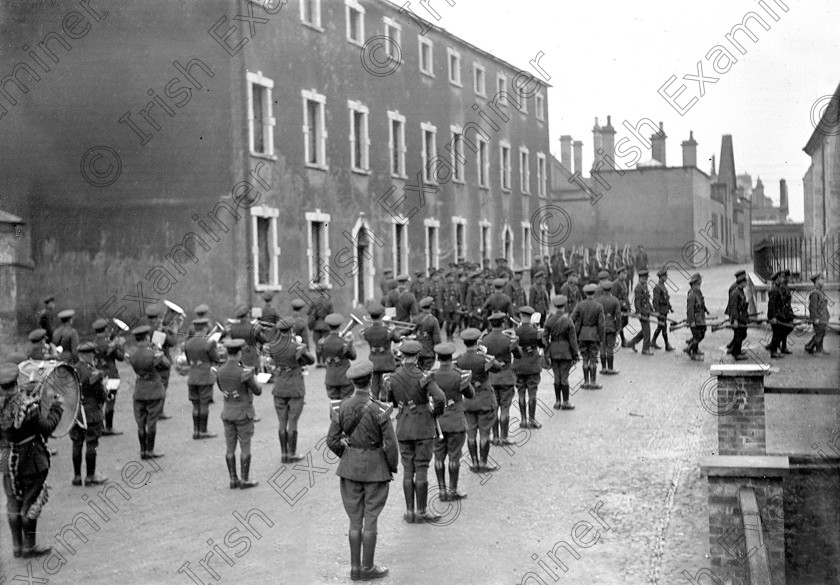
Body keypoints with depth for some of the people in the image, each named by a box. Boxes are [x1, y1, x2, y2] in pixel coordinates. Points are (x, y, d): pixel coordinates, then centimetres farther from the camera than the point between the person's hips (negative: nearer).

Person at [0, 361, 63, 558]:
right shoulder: (28, 406, -22)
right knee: (31, 503, 7)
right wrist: (57, 407, -2)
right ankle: (29, 546, 13)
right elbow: (47, 427, -14)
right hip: (32, 462, -5)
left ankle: (17, 546, 23)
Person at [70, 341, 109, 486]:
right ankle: (91, 477, 11)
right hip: (91, 413, -5)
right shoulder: (94, 373, -17)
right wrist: (105, 388, 8)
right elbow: (102, 395, -13)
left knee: (77, 444, 12)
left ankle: (77, 476, 19)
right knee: (91, 445, 4)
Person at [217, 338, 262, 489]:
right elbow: (258, 391, -11)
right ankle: (245, 481, 8)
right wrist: (254, 380, 11)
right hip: (243, 415, -5)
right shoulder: (244, 372, -22)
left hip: (227, 413, 5)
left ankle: (233, 480, 15)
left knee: (230, 447, 10)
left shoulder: (220, 372, -4)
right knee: (245, 447, 4)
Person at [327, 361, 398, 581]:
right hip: (376, 468, -4)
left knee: (355, 519, 12)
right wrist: (393, 468, 1)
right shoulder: (379, 409, -17)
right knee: (371, 518, 6)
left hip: (350, 467, 4)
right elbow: (390, 444, -16)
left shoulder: (343, 407, -5)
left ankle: (355, 567, 16)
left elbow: (332, 441, -2)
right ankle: (368, 568, 13)